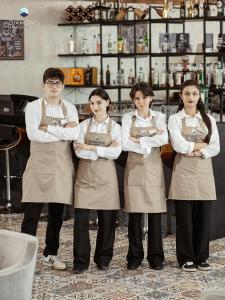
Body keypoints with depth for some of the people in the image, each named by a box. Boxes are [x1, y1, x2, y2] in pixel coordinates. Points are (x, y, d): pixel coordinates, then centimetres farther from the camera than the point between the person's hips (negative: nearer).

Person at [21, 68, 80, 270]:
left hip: (62, 166, 4)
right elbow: (33, 134, -15)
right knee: (32, 213, -5)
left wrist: (48, 128, -12)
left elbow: (75, 134, -7)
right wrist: (63, 133, -12)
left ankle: (50, 254, 22)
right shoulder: (34, 107, -1)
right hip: (39, 164, -3)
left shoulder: (70, 108, 8)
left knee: (57, 214, 10)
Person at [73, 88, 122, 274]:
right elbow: (79, 152, -7)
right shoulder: (84, 126, 5)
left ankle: (103, 259, 19)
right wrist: (104, 151, -12)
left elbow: (116, 152, -9)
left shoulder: (115, 127, 5)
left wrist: (91, 148, -13)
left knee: (107, 218, 4)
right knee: (81, 218, -6)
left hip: (106, 176, 0)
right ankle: (81, 261, 2)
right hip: (85, 175, 0)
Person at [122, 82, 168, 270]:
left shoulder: (159, 117, 6)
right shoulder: (128, 118, 5)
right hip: (135, 169, 0)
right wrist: (150, 143, -11)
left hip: (154, 169, 0)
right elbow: (125, 144, -8)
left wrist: (138, 140, -12)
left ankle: (156, 257, 10)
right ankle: (135, 257, 10)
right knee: (135, 213, 1)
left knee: (155, 213, 1)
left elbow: (164, 139, -12)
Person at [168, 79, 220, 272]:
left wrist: (197, 152, -13)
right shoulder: (175, 119, 2)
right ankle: (186, 258, 9)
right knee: (185, 217, 0)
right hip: (184, 171, -3)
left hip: (204, 171, 3)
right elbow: (179, 145, -12)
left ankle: (201, 257, 15)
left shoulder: (208, 119, 10)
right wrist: (202, 145, -5)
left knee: (204, 216, 4)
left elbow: (216, 148, 1)